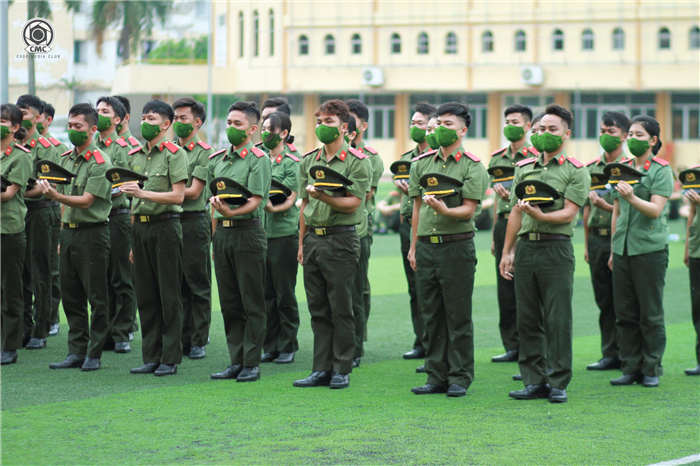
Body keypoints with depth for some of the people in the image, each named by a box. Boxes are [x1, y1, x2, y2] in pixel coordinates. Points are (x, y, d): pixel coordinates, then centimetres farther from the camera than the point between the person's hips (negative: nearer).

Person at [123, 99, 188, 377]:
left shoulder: (175, 154, -5)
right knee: (145, 294, 8)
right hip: (141, 226, 7)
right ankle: (151, 357, 13)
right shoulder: (134, 156, 15)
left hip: (165, 226, -7)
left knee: (169, 296, -3)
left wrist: (144, 193, -21)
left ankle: (170, 359, 0)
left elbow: (178, 196, -12)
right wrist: (133, 241, 17)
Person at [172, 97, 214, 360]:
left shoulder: (204, 152, -4)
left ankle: (198, 341, 4)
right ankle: (182, 338, 13)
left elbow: (194, 192, -10)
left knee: (198, 285, 0)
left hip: (194, 222, -6)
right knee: (177, 284, 8)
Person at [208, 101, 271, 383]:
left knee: (252, 303, -2)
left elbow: (255, 201, -15)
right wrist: (215, 237, 14)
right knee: (229, 302, 9)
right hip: (222, 233, 7)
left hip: (247, 231, -7)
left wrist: (232, 212, -32)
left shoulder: (259, 159, -6)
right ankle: (236, 362, 14)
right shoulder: (218, 160, 15)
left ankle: (251, 363, 1)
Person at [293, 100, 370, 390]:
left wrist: (324, 197, -27)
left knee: (341, 308, -2)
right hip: (313, 238, 6)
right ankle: (322, 369, 12)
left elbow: (352, 203, -12)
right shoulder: (309, 160, 13)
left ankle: (342, 370, 5)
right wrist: (302, 243, 15)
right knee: (318, 309, 7)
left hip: (341, 238, -6)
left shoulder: (357, 162, -5)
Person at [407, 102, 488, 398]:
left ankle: (460, 378, 5)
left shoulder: (472, 166, -3)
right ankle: (436, 376, 14)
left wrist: (445, 210, -27)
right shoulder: (421, 163, 12)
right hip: (426, 245, 5)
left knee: (458, 315, -1)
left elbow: (469, 209, -9)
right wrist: (414, 246, 13)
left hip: (457, 245, -5)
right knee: (431, 314, 8)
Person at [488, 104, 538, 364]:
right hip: (503, 224, 6)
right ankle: (512, 345, 12)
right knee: (505, 287, 6)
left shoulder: (535, 157, -4)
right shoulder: (497, 159, 16)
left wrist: (513, 197, -20)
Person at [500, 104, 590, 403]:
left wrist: (541, 216, -25)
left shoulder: (576, 171, 1)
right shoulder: (524, 168, 16)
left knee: (557, 319, -4)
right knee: (527, 319, 6)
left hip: (556, 247, -5)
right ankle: (534, 381, 12)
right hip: (525, 247, 5)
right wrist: (507, 252, 13)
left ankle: (558, 383, 1)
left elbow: (569, 213, -9)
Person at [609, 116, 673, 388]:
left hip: (650, 248, -6)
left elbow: (655, 210, -14)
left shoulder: (661, 171, -3)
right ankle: (631, 368, 14)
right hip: (623, 249, 6)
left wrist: (632, 198, -30)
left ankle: (652, 370, 7)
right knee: (625, 313, 6)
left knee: (650, 313, -1)